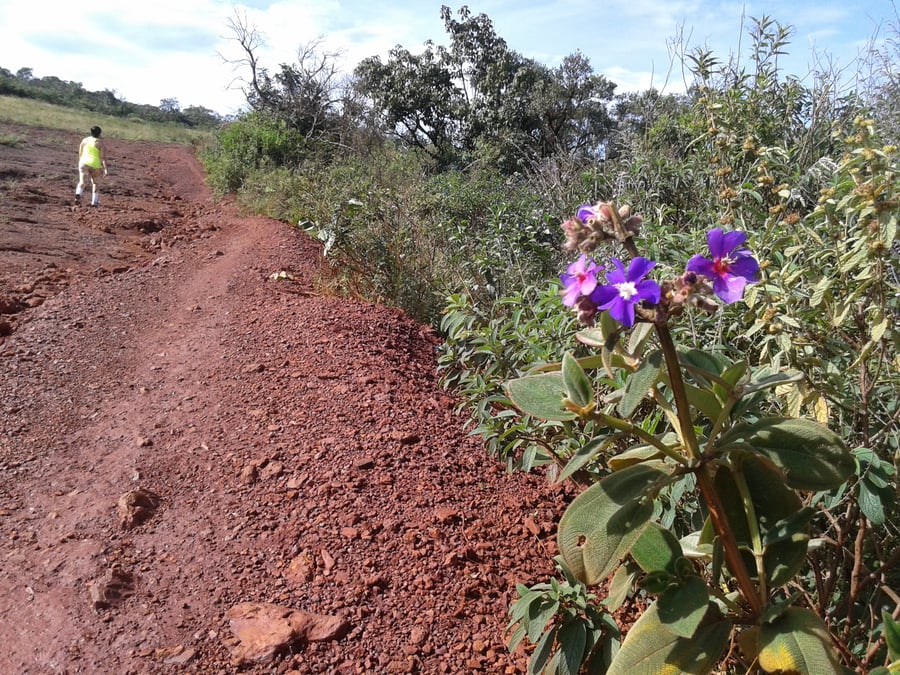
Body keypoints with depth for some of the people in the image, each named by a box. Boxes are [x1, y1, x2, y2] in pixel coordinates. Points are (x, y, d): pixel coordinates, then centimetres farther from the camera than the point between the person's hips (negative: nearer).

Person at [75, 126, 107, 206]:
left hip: (84, 163, 2)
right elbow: (102, 157, -10)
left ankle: (78, 194, -27)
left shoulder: (84, 140, 6)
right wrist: (105, 168, -10)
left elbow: (80, 153, 11)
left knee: (82, 181, 2)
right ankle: (94, 201, 16)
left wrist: (80, 163, 24)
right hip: (95, 164, -2)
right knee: (95, 183, 14)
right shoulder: (99, 143, -4)